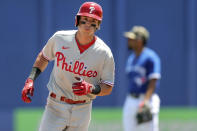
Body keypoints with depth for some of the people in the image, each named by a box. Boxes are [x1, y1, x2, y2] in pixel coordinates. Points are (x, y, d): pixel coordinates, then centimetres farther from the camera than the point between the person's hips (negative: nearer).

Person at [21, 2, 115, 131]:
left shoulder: (104, 53, -10)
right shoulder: (59, 38, -6)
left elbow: (108, 88, -4)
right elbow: (44, 57, 13)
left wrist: (90, 88, -25)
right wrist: (31, 79, 1)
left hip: (82, 110, 0)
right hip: (55, 106, 0)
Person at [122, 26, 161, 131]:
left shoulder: (150, 57, -10)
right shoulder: (131, 58, 16)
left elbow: (153, 81, -16)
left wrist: (145, 101, -27)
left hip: (147, 100, -8)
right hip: (130, 101, 8)